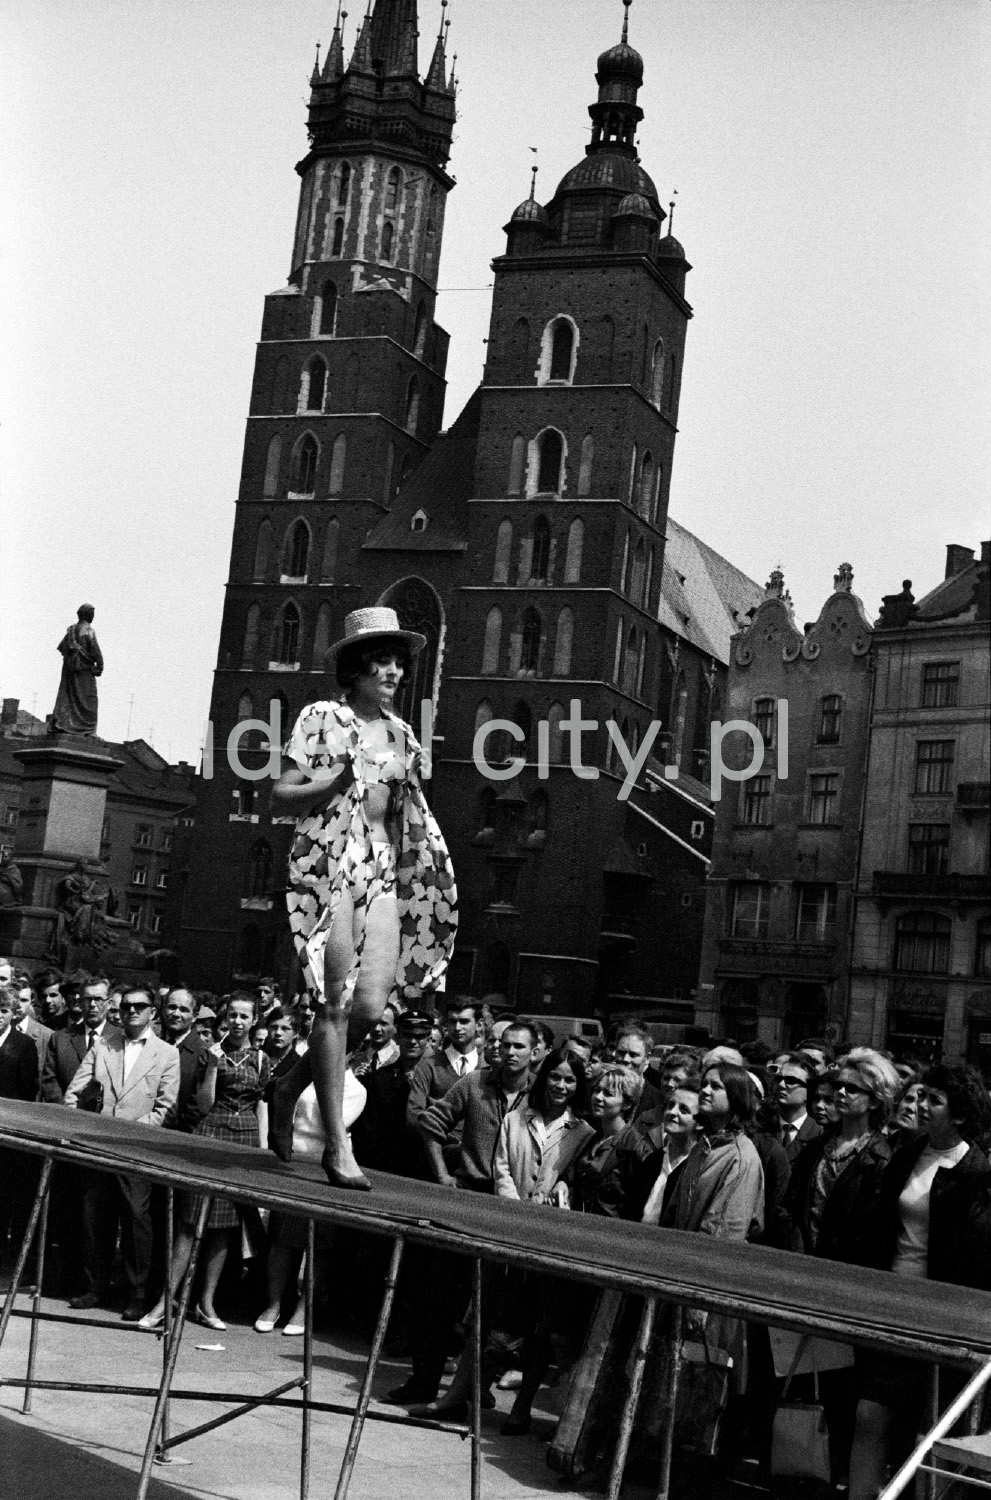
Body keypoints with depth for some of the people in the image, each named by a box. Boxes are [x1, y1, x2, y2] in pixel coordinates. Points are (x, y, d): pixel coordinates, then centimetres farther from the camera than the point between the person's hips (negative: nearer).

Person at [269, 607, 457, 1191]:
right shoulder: (322, 719, 0)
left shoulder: (400, 733, 17)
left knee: (371, 1006, -5)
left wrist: (410, 802, 6)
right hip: (329, 862, -5)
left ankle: (290, 1087, 21)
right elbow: (281, 798, -3)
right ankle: (338, 1147, -6)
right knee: (338, 1002, -10)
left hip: (383, 870, 6)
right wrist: (337, 783, -16)